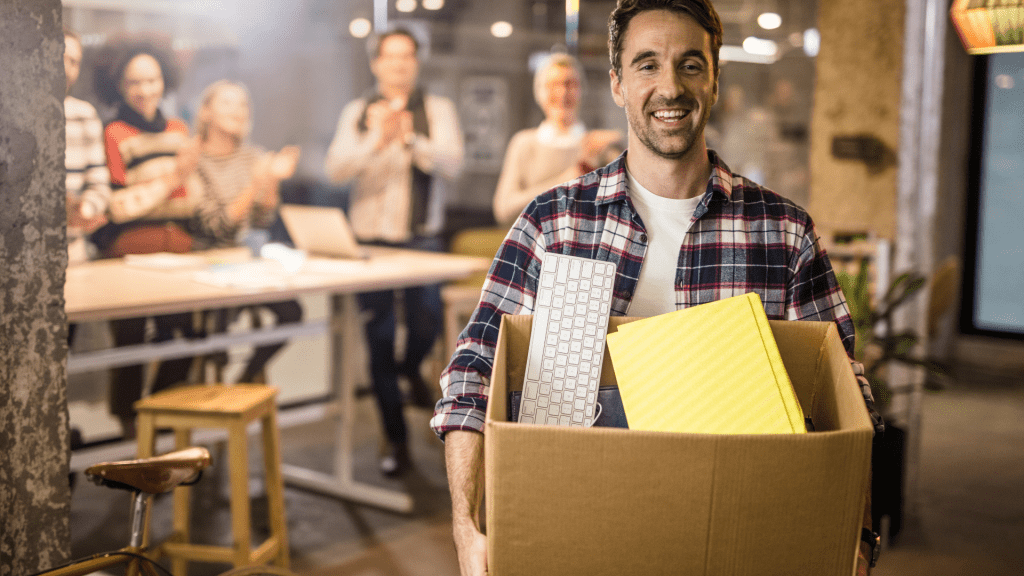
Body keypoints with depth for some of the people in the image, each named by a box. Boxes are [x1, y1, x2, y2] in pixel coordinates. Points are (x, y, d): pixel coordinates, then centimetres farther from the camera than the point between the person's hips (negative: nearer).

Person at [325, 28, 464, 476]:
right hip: (370, 236, 1)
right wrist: (375, 140, -23)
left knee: (426, 322, -18)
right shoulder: (357, 113, 8)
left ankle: (411, 368, 21)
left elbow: (450, 163, -11)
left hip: (422, 238, -1)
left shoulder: (437, 110, 5)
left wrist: (411, 139, -28)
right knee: (379, 342, 3)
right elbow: (336, 169, -6)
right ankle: (396, 440, 16)